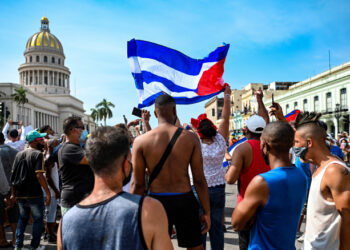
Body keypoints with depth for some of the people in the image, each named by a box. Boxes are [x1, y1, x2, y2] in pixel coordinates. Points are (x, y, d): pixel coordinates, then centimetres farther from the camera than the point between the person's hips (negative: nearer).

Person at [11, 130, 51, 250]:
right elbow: (39, 175, -22)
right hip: (34, 195, -6)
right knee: (38, 220, 9)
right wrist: (48, 193, -19)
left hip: (20, 195, 6)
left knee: (22, 219, 21)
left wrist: (13, 193, 16)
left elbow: (13, 175, 10)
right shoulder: (38, 154, -13)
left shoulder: (19, 154, 8)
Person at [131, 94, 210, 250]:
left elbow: (138, 184, -5)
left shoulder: (141, 141, -8)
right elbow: (199, 180, -5)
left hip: (157, 201, 0)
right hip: (184, 201, 0)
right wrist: (206, 212, 4)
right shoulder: (190, 138, -7)